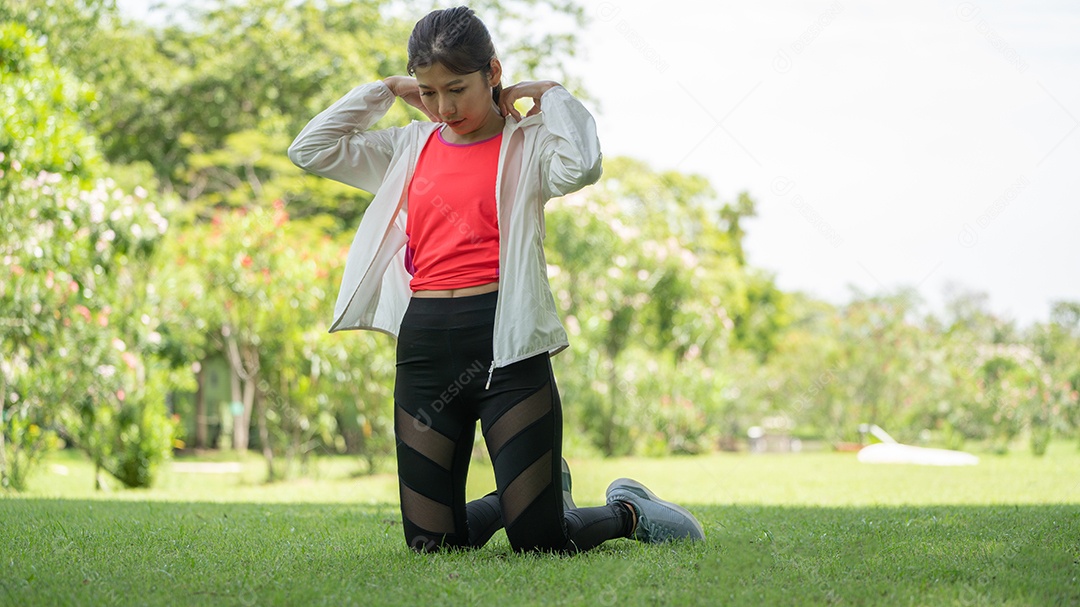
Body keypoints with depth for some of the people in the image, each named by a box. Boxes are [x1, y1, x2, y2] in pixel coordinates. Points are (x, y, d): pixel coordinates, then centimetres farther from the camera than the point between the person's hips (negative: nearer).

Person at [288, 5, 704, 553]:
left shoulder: (528, 143, 1)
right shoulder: (409, 148, 15)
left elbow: (581, 166, -22)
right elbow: (309, 149, 13)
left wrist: (551, 93, -6)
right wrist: (384, 91, 12)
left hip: (505, 343, -5)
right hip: (423, 347, 5)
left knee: (539, 540, -8)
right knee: (430, 543, 5)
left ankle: (627, 512, 26)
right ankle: (543, 488, 33)